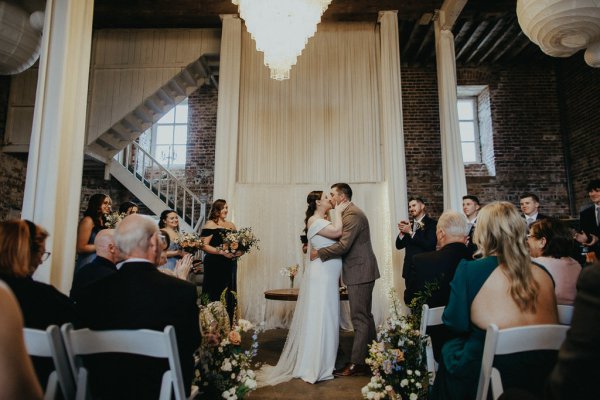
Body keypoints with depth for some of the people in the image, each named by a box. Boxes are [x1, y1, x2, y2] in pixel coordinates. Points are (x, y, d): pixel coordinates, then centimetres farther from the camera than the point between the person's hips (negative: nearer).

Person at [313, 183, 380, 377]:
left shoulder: (353, 214, -16)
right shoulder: (351, 212, 15)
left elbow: (344, 245, -24)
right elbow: (344, 242, 15)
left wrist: (319, 253, -13)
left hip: (359, 273, -10)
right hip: (361, 273, 10)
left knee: (360, 319, -3)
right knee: (365, 317, 15)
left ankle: (356, 364, 5)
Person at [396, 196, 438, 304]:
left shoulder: (431, 223, -4)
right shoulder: (409, 224, 13)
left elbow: (429, 245, -17)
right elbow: (399, 246, 10)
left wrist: (411, 232, -17)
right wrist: (402, 232, -8)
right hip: (410, 270, 6)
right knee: (409, 300, 8)